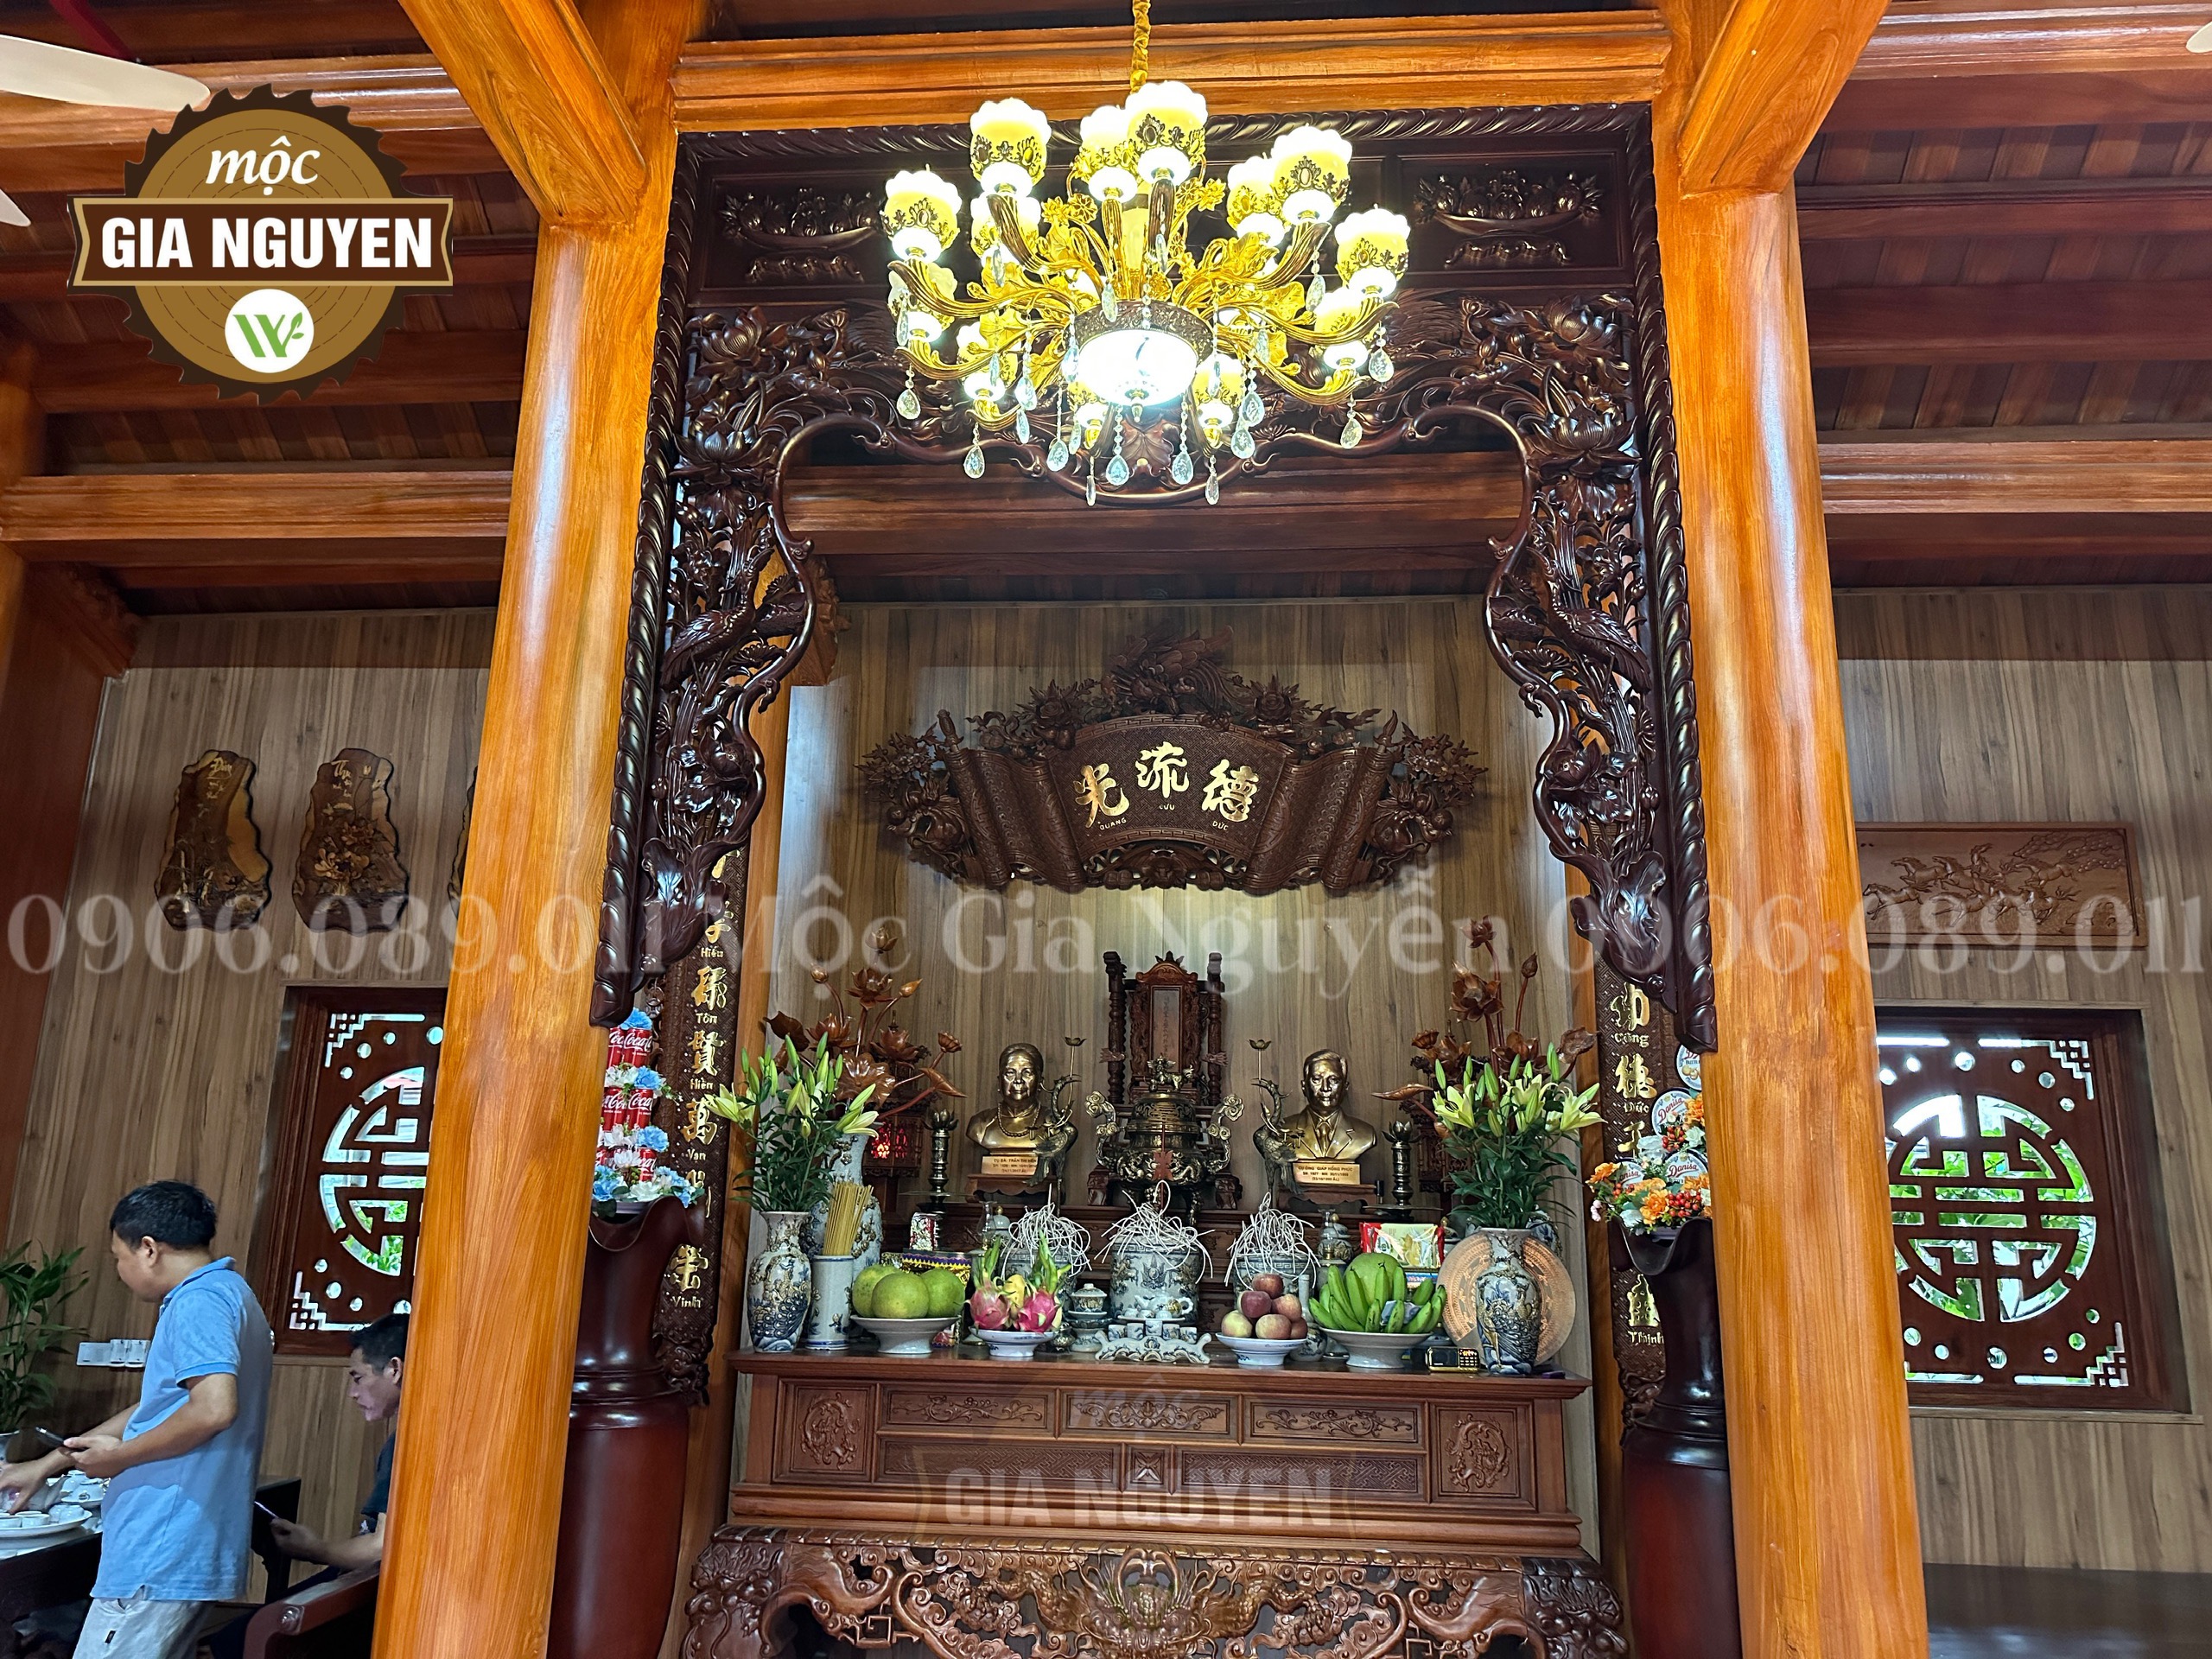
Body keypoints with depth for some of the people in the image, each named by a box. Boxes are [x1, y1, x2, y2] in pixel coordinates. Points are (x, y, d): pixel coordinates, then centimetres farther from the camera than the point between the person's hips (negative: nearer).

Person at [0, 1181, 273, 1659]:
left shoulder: (200, 1301, -14)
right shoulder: (227, 1295, 19)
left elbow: (214, 1407, -27)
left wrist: (121, 1456, -11)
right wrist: (45, 1466, 29)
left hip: (161, 1559, -10)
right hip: (193, 1552, 10)